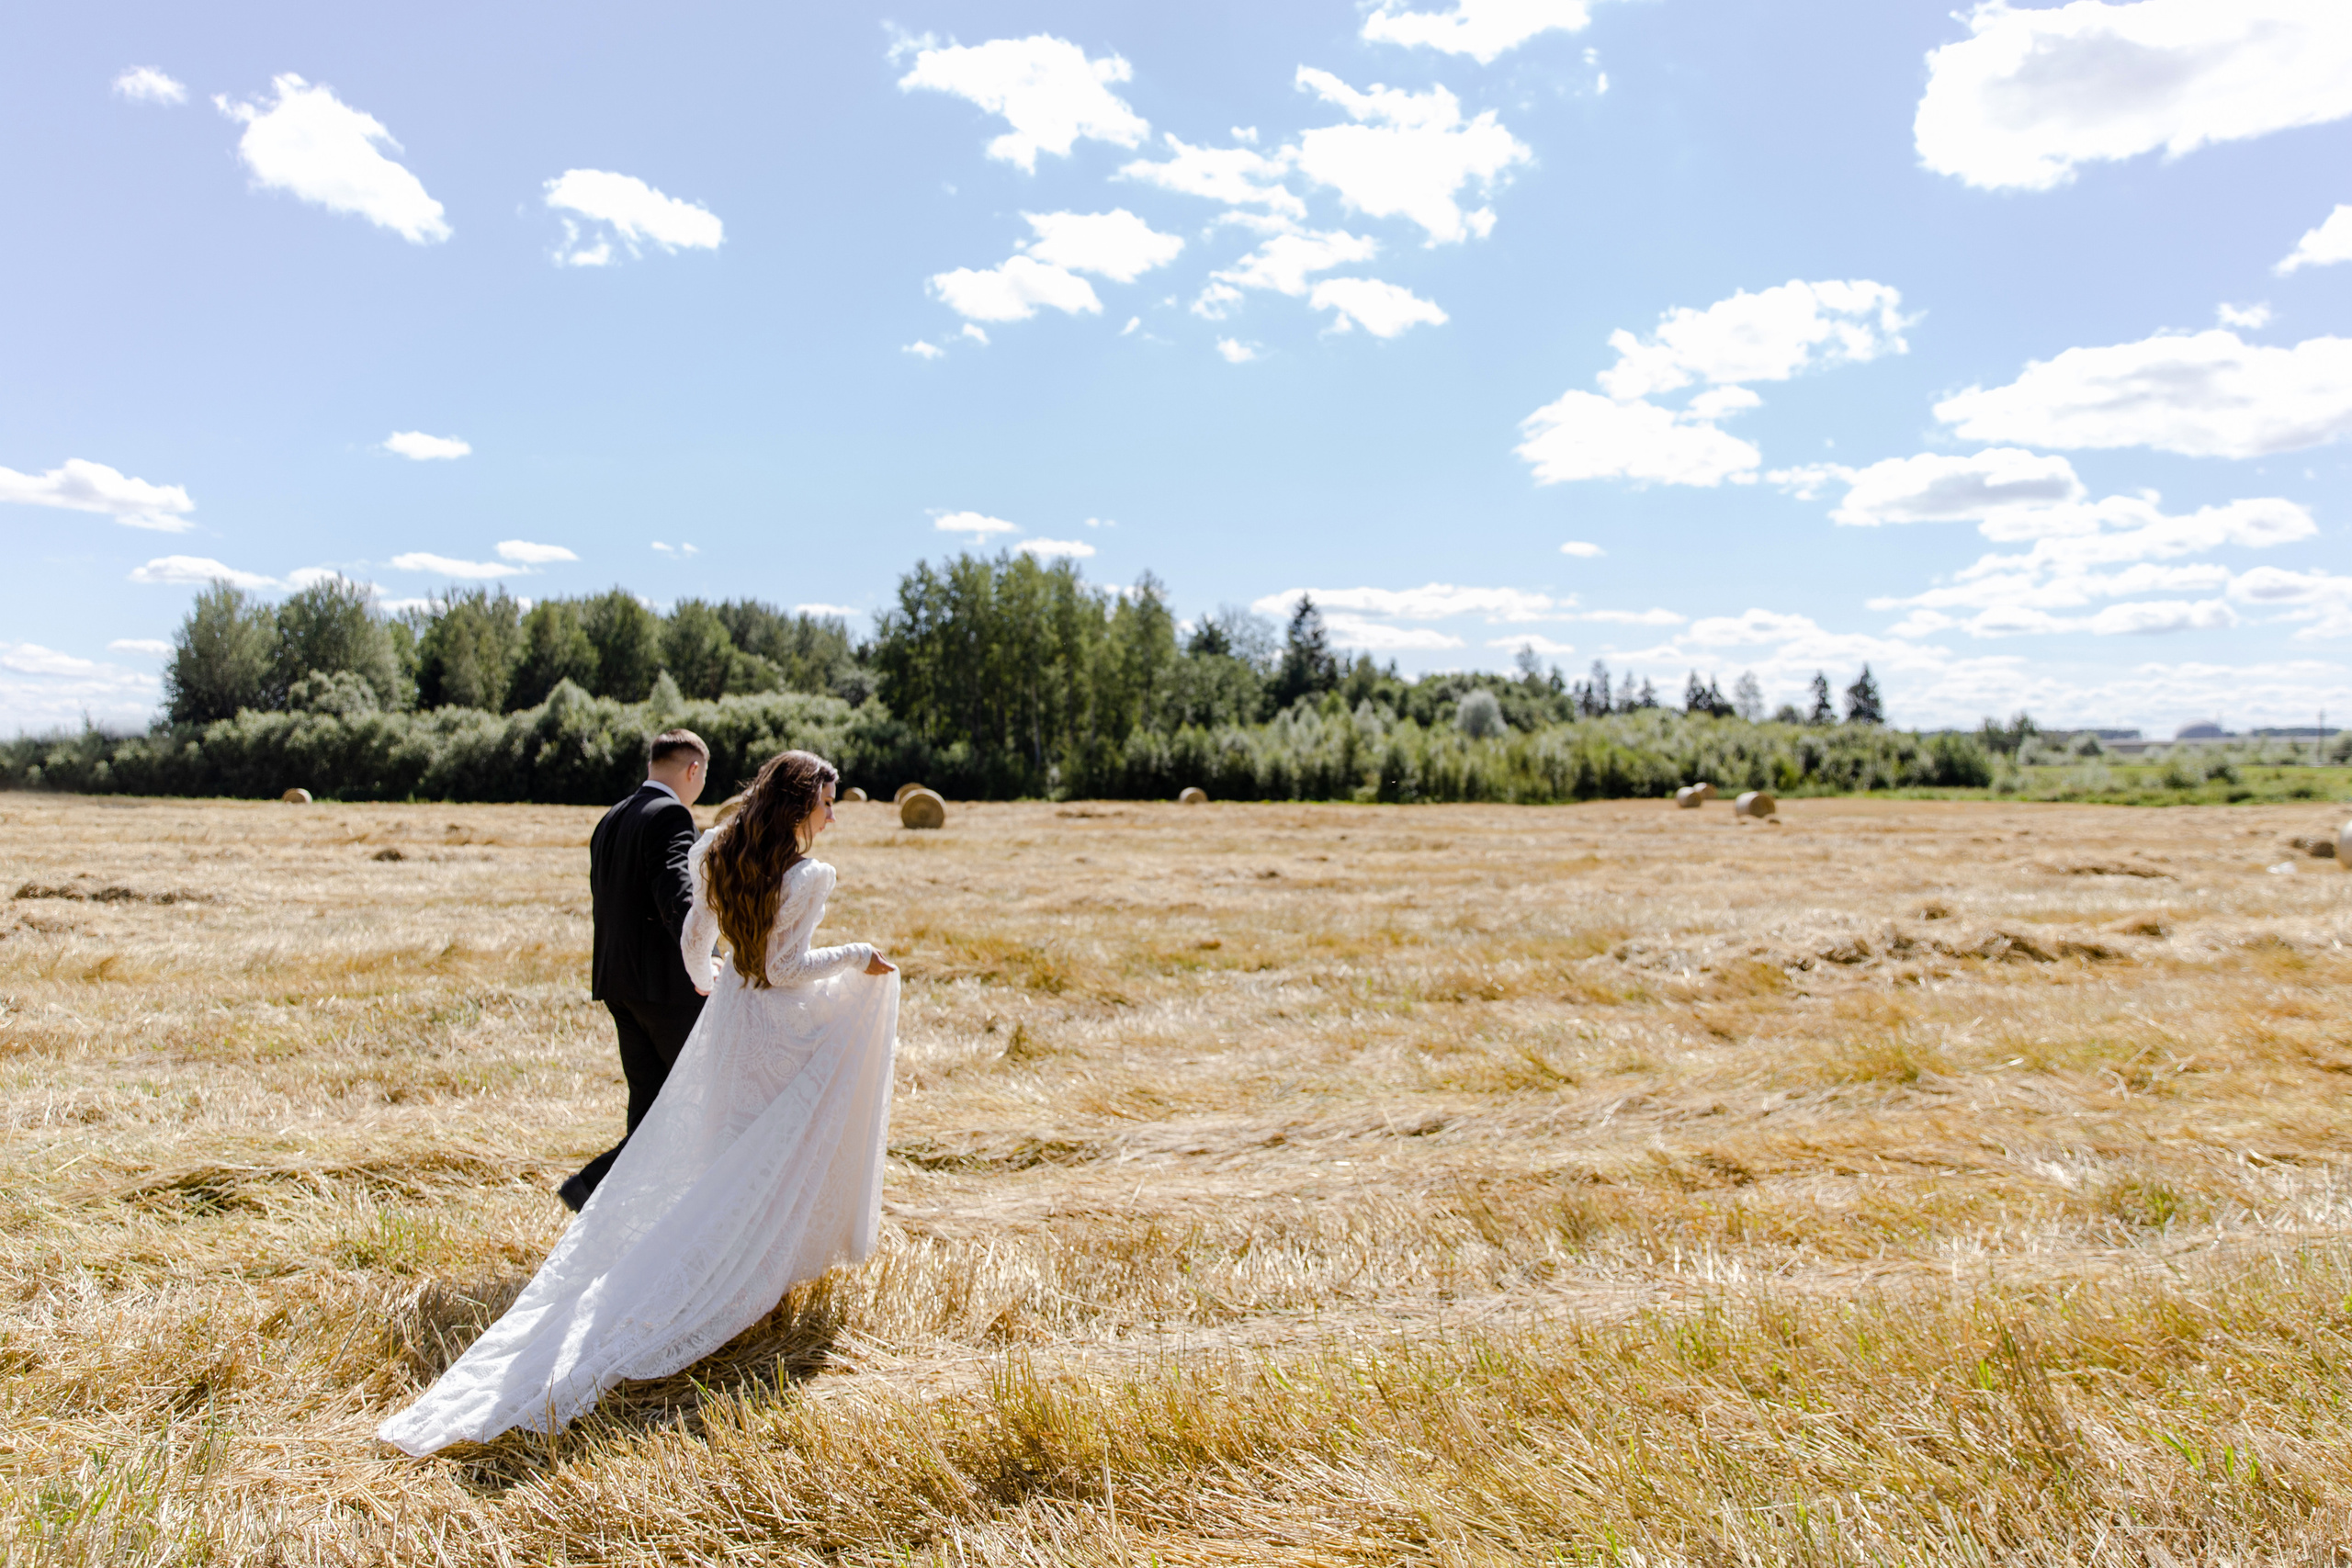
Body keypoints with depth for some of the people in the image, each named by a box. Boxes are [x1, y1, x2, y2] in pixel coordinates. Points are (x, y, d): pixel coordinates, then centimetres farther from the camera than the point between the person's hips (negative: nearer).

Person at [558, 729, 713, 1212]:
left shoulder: (610, 820, 15)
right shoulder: (670, 816, -12)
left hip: (617, 980, 9)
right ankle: (592, 1182, -3)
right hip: (666, 979, -9)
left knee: (649, 1099, 13)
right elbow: (675, 893, -28)